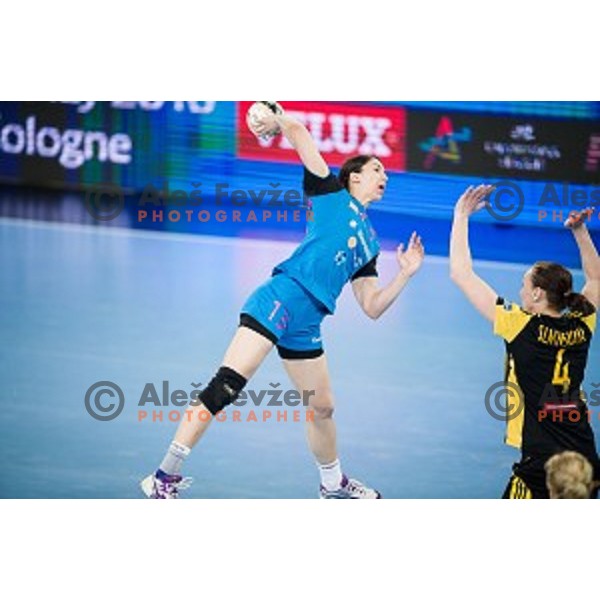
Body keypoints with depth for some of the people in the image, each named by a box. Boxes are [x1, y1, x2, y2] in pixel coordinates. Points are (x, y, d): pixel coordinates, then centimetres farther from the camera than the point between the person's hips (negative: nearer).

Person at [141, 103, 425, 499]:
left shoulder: (369, 244, 25)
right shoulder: (333, 192, 10)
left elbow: (372, 307, 22)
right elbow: (297, 131, 5)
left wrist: (405, 274, 14)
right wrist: (279, 121, -10)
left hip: (305, 325, 8)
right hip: (281, 298, -8)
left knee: (322, 408, 19)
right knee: (226, 387, -19)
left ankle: (334, 485, 41)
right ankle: (165, 478, -20)